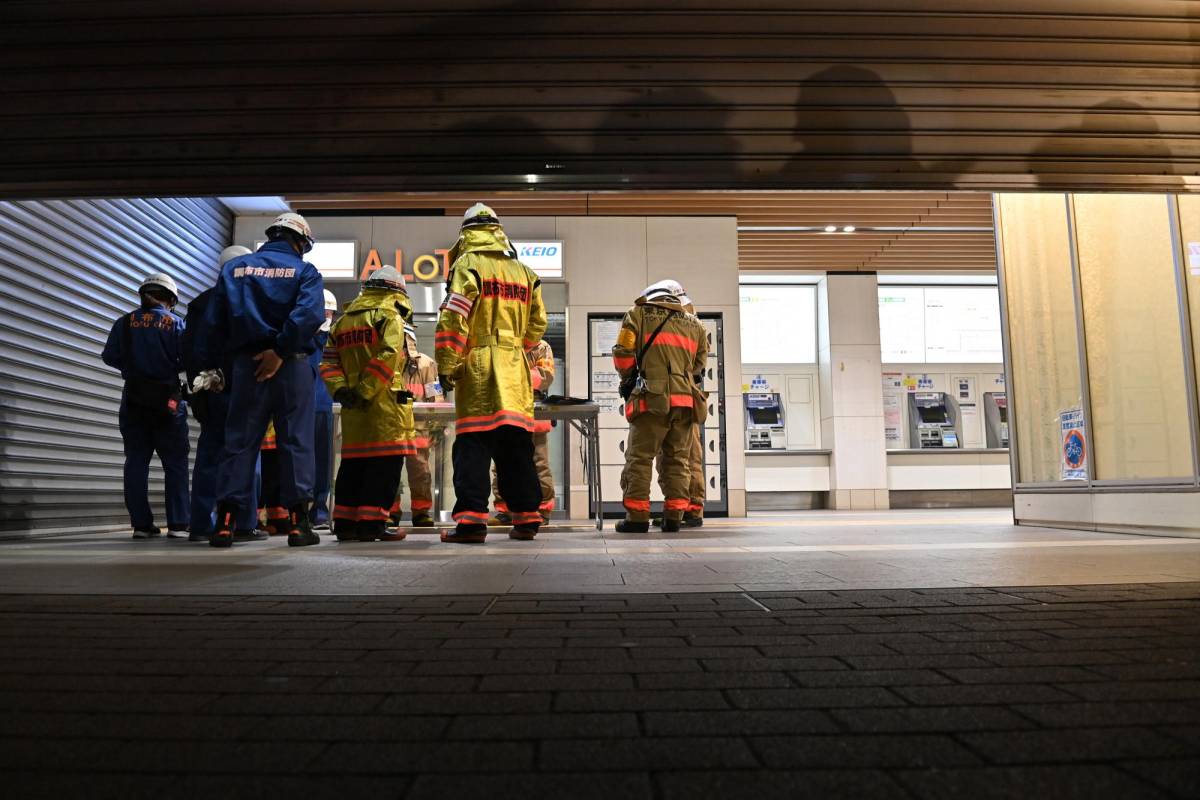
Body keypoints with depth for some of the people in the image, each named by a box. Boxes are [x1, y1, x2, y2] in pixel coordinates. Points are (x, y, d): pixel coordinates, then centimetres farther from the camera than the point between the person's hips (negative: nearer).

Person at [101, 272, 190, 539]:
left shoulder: (125, 322, 4)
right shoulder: (176, 323, -2)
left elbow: (110, 357, 1)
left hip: (134, 399, 2)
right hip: (168, 399, -2)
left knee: (136, 461, 7)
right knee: (175, 462, 2)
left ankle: (141, 524, 4)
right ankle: (178, 523, -4)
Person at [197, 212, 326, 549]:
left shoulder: (234, 268, 12)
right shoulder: (304, 271, 1)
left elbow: (213, 322, 8)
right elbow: (309, 313, -18)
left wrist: (206, 363, 10)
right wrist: (281, 351, -17)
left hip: (247, 362, 3)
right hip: (292, 365, -3)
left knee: (239, 441, 7)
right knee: (296, 441, 2)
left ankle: (226, 521, 4)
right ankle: (298, 522, 1)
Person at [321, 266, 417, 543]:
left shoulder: (343, 320, 20)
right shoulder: (390, 316, -2)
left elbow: (328, 361, 12)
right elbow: (388, 356, -18)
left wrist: (340, 389, 2)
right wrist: (365, 391, -17)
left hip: (353, 407, 7)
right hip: (385, 404, -7)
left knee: (352, 462, 12)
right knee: (385, 463, -3)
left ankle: (345, 522, 15)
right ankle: (371, 523, -4)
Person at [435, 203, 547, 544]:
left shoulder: (468, 265, -1)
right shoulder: (523, 271, 16)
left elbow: (453, 319, -10)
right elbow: (537, 323, 18)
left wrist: (447, 367, -7)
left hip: (477, 367, -5)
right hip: (514, 369, 5)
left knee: (473, 445, -5)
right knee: (516, 445, 9)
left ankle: (471, 519, -9)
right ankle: (526, 517, 13)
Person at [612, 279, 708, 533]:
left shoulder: (639, 314, 6)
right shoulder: (694, 323, 19)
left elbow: (622, 353, 0)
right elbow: (699, 363, 19)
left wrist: (627, 378, 18)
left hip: (653, 398, -4)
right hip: (686, 399, 4)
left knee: (639, 457, 2)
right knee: (677, 459, 11)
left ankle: (637, 517, 0)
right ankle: (674, 517, 10)